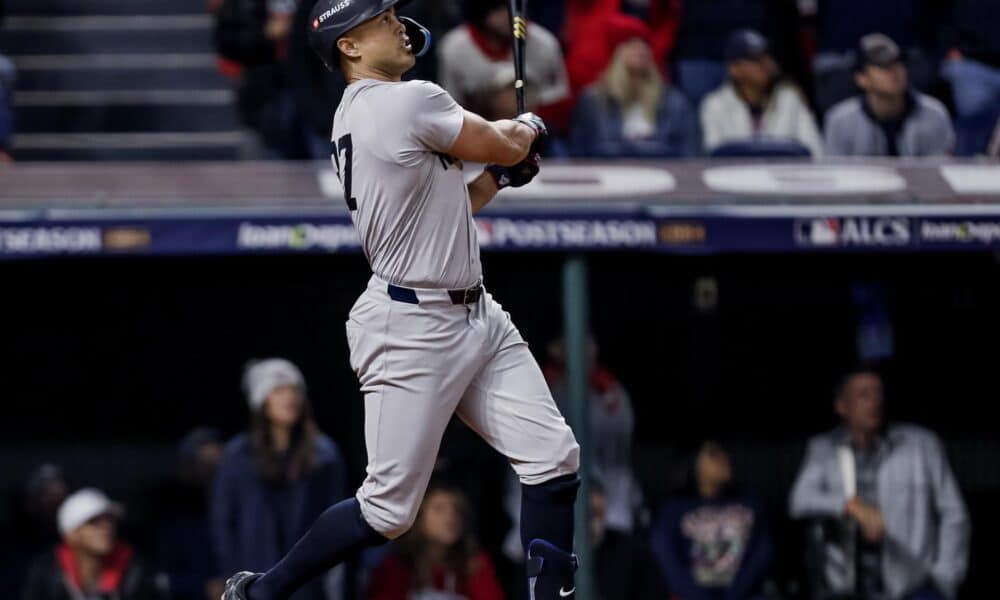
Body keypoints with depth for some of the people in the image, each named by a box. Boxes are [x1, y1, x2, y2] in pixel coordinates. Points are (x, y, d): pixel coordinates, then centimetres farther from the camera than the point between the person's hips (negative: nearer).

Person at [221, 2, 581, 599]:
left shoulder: (355, 118, 12)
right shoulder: (411, 102, -17)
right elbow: (506, 146, -4)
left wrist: (497, 176, 17)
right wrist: (528, 128, 17)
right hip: (412, 330, -10)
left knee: (554, 458, 1)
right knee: (389, 509, -2)